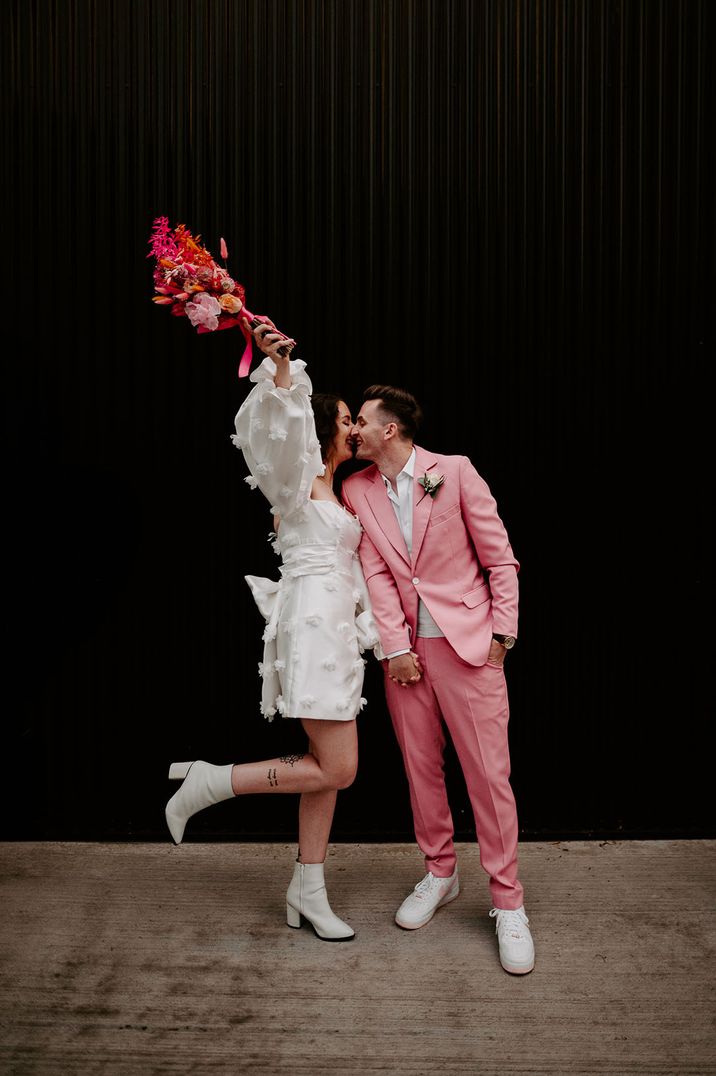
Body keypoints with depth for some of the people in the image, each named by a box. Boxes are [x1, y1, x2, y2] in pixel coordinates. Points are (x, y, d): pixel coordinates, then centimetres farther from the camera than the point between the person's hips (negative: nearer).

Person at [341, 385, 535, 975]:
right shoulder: (358, 491, 6)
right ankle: (440, 873, 33)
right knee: (421, 768, 12)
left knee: (489, 774, -1)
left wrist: (502, 635, -5)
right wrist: (396, 648, -6)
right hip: (405, 646, 4)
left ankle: (508, 902, 13)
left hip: (468, 640, -4)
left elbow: (500, 558, -3)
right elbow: (375, 572, 0)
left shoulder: (455, 471, -5)